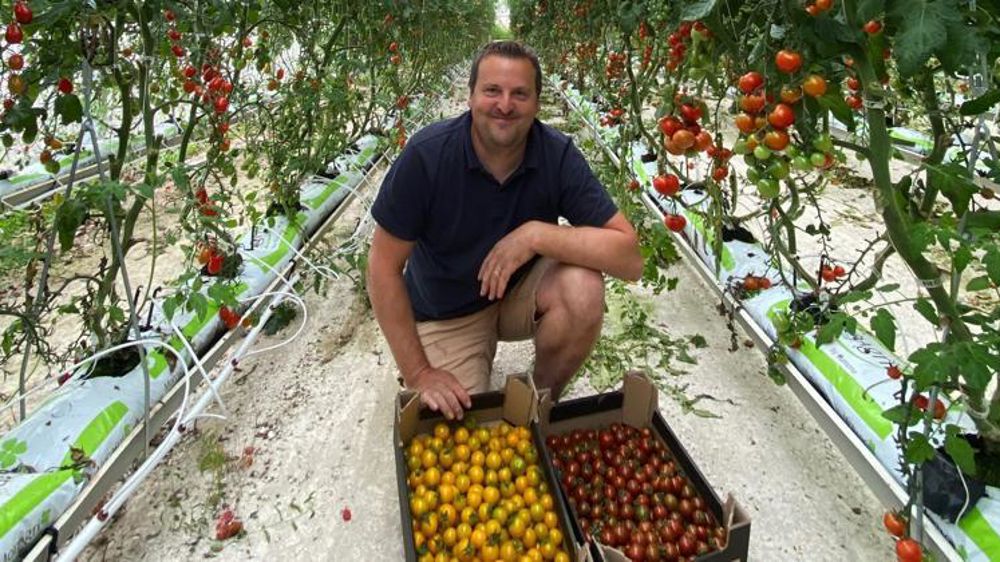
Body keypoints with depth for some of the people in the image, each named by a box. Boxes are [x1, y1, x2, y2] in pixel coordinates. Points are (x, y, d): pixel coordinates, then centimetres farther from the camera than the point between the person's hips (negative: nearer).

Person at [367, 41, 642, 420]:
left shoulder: (558, 155, -18)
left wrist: (537, 234, -34)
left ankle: (542, 399, -1)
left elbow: (629, 258, -22)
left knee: (582, 289, -29)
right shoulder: (426, 154, -22)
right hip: (446, 313, -1)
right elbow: (385, 267, -16)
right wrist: (418, 373, -18)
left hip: (523, 290, 2)